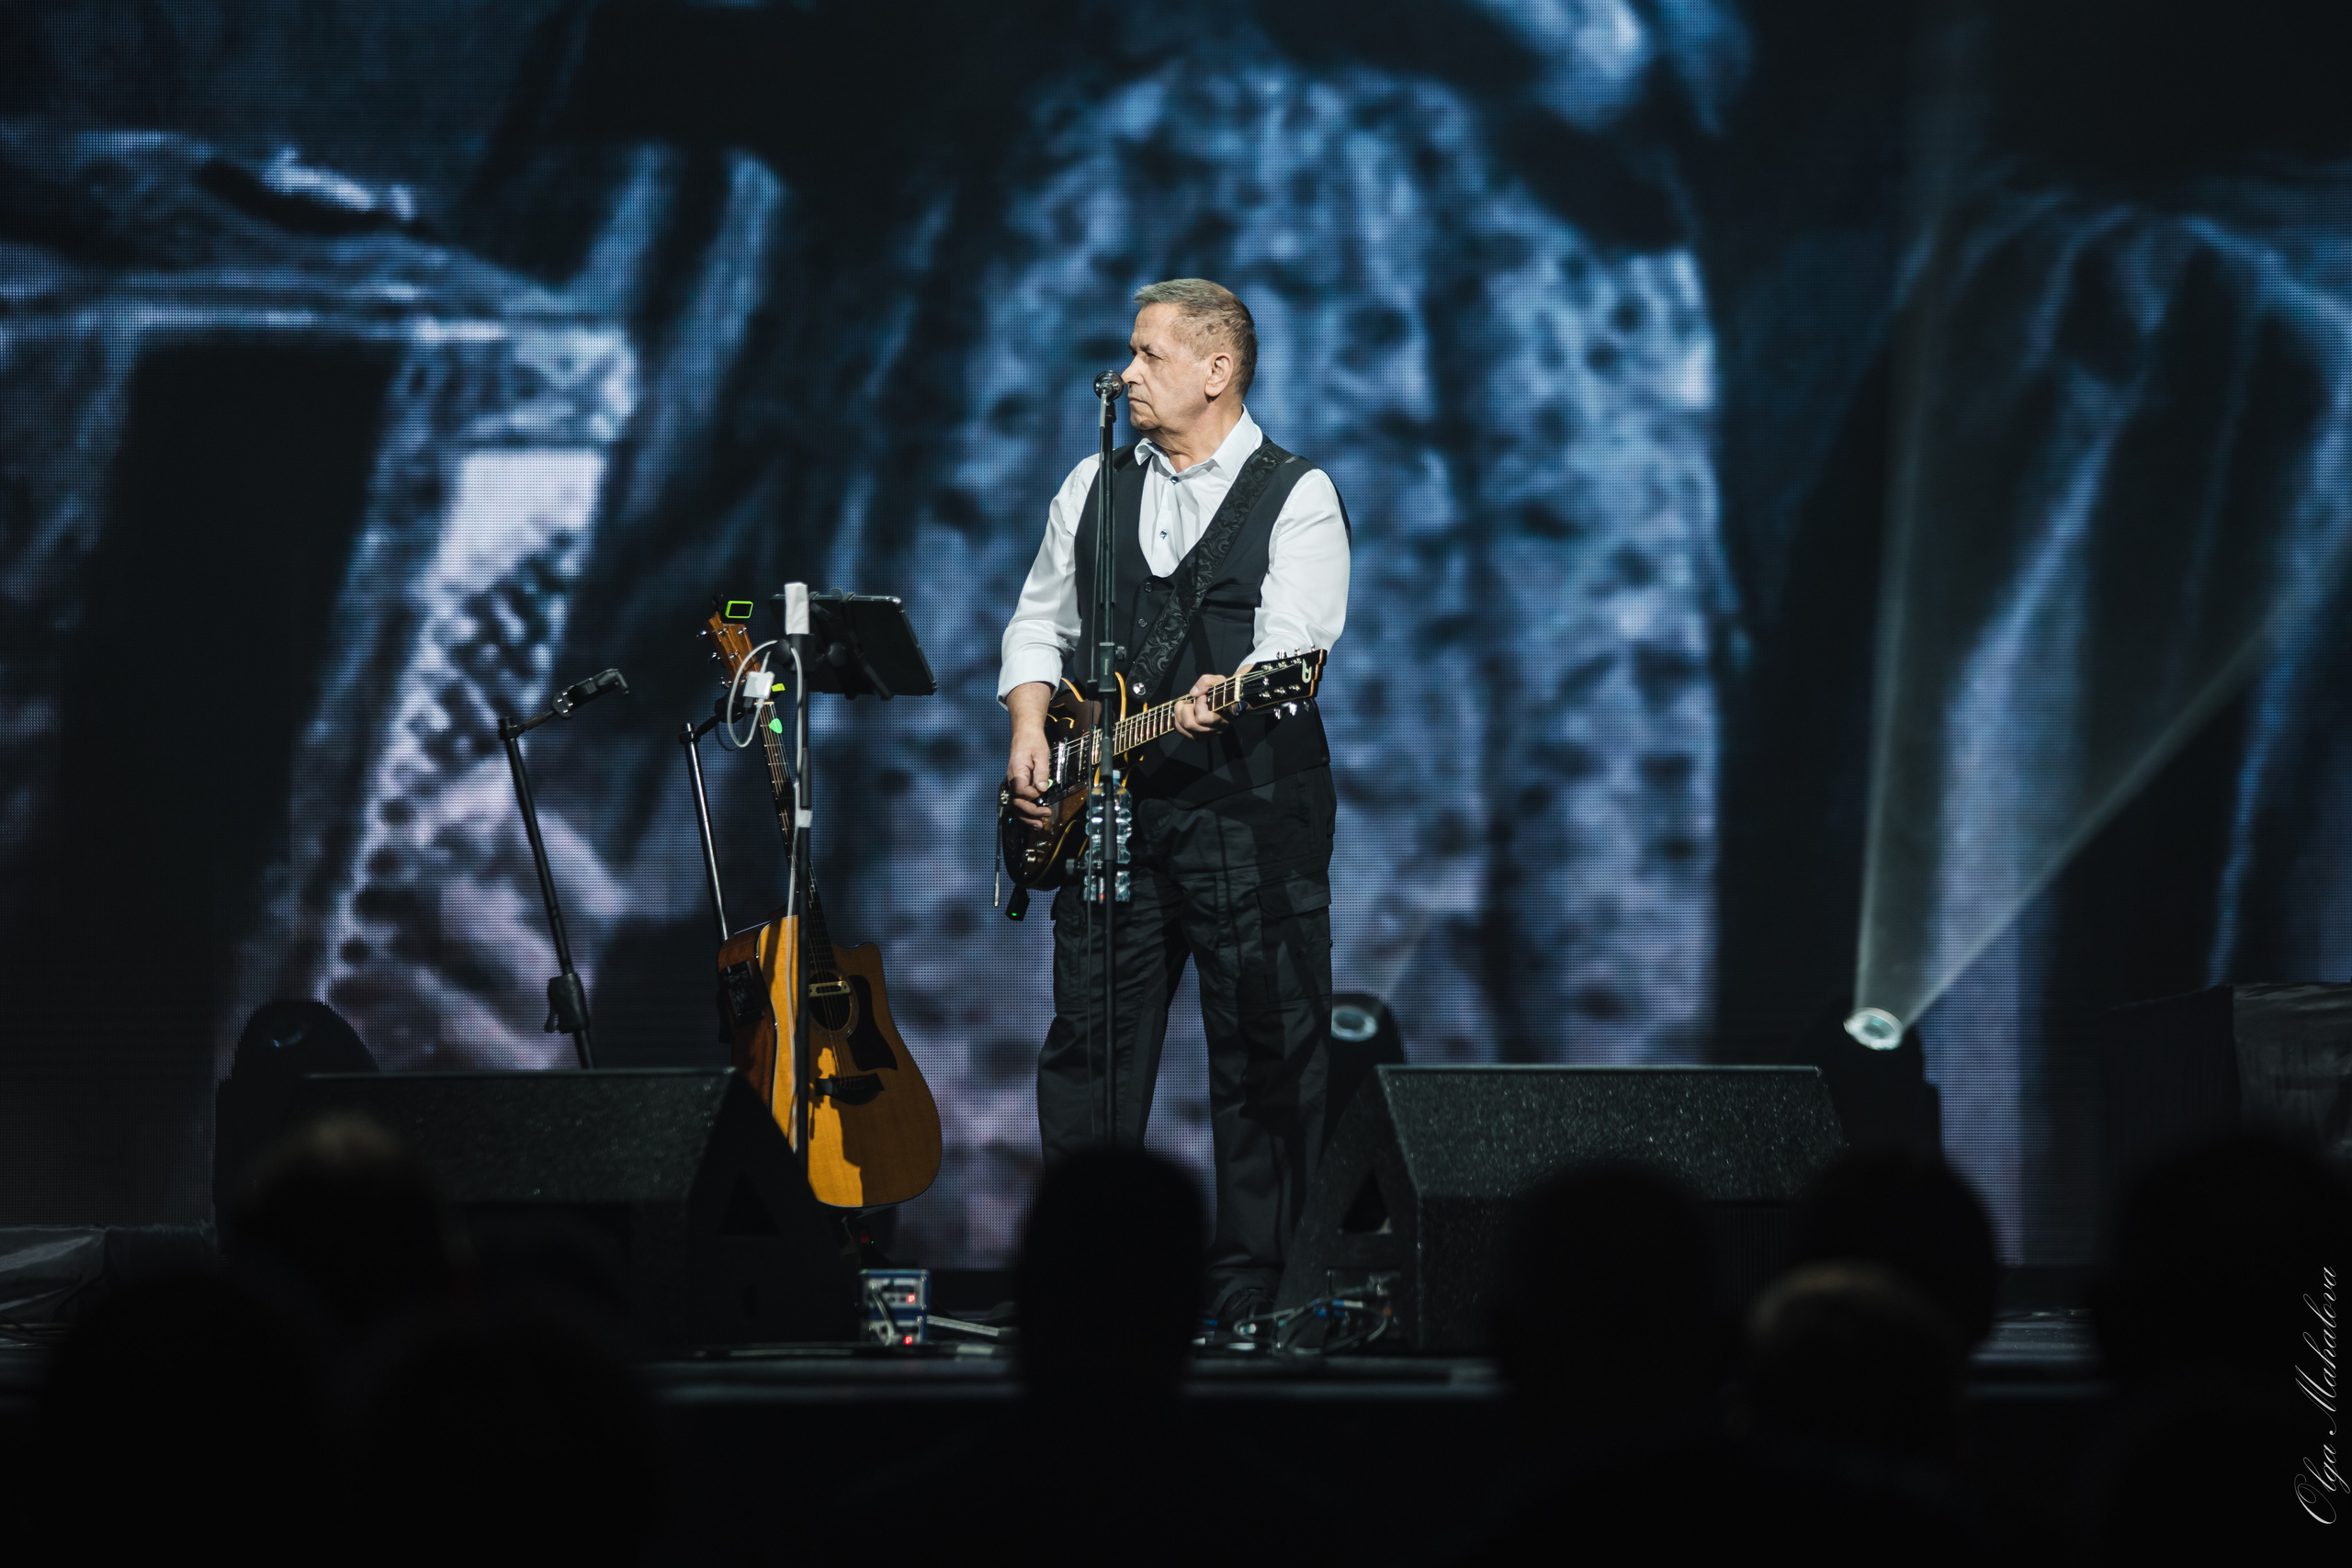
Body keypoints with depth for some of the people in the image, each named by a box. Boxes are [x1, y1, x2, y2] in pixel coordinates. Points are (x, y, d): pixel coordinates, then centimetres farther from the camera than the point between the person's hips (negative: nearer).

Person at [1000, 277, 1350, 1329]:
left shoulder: (1296, 496, -1)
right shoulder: (1094, 486, 15)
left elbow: (1295, 636, -15)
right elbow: (1041, 620, 20)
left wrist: (1217, 698, -34)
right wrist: (1030, 731, 3)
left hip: (1250, 808, -4)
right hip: (1104, 808, 5)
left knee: (1264, 1053, -3)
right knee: (1090, 1042, 4)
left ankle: (1247, 1294, 3)